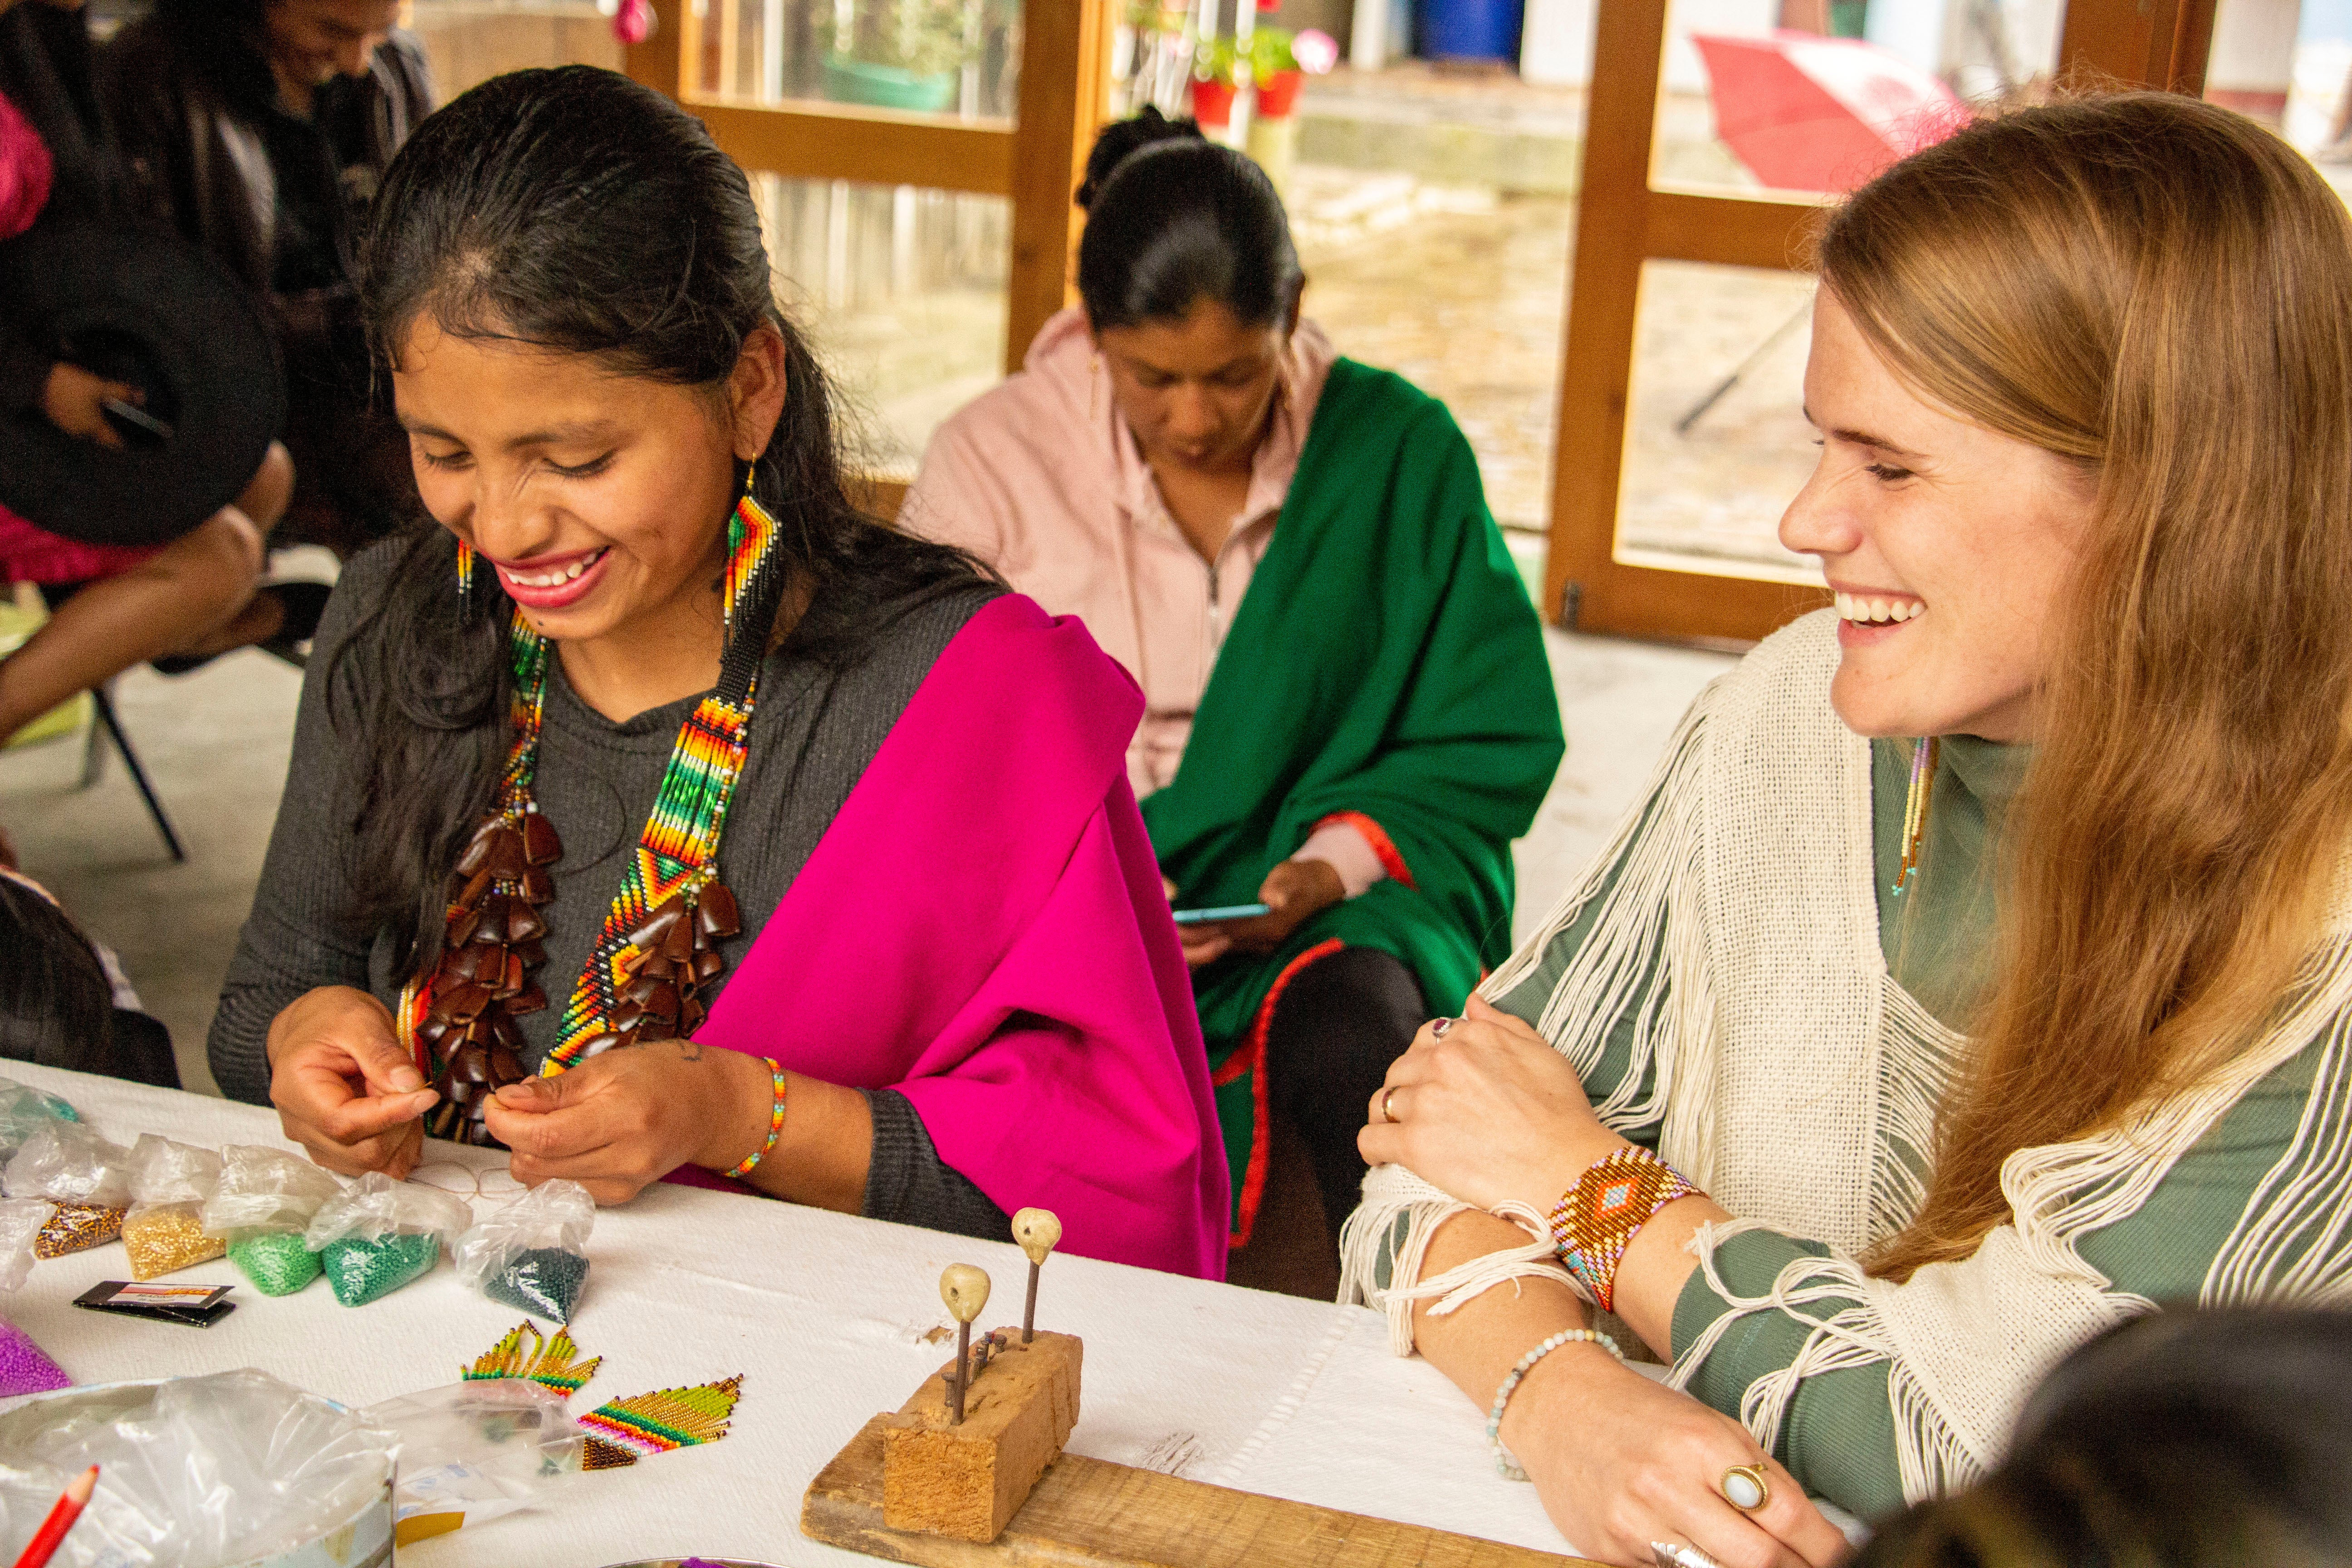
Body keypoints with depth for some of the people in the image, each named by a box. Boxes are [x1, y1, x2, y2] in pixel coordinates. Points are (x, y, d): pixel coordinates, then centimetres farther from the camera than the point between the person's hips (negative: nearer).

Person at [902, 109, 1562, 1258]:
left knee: (1359, 1041, -34)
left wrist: (1335, 863, -15)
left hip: (1339, 889, 0)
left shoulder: (1400, 451, 0)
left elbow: (1493, 745, 3)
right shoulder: (991, 458, 1)